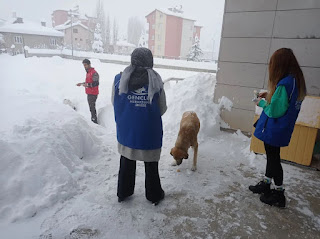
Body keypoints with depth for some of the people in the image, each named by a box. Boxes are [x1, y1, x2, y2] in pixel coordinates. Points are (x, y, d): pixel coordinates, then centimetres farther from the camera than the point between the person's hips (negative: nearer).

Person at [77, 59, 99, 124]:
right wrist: (82, 83, 19)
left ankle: (95, 121, -8)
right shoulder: (88, 72, 16)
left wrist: (88, 85, -31)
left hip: (93, 94, -10)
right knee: (91, 107, 15)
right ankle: (93, 120, 25)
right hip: (89, 93, 10)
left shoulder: (94, 73, -16)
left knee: (92, 107, -12)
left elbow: (96, 83, -22)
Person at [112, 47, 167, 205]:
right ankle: (154, 195, 34)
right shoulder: (156, 81, -15)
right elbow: (162, 109, -6)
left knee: (126, 162, 22)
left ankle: (123, 193, 39)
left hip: (126, 131, 2)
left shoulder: (119, 79, -11)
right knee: (151, 164, 16)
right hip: (149, 133, -2)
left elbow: (114, 103, 2)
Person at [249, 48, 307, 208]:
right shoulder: (297, 80, 4)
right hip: (281, 129, 9)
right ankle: (266, 184, 37)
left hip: (273, 130, -9)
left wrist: (262, 103, -7)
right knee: (272, 156, 20)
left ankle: (279, 194, 21)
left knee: (273, 159, 6)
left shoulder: (284, 84, -26)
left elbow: (274, 111, -24)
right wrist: (269, 97, 6)